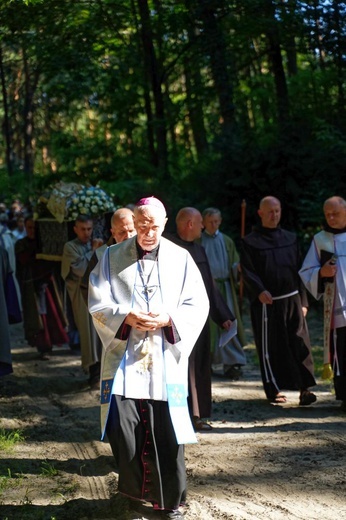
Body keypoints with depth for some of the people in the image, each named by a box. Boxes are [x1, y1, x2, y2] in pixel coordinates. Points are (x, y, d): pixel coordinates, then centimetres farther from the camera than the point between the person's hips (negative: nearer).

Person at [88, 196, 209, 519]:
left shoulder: (180, 259, 5)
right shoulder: (112, 258, 6)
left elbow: (198, 305, 4)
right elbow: (98, 303, 2)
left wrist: (169, 319, -13)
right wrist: (127, 316, -15)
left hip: (165, 360, 0)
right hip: (124, 359, 0)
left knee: (166, 434, -1)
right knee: (122, 427, -5)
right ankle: (134, 489, 19)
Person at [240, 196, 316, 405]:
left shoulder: (291, 238, 14)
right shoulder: (250, 241, 2)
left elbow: (299, 270, 15)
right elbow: (247, 271, -5)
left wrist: (303, 300, 10)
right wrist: (260, 291, -23)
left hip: (292, 300, 3)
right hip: (267, 302, -3)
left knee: (300, 343, -6)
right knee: (270, 347, 2)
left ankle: (305, 388, -8)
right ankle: (273, 389, 11)